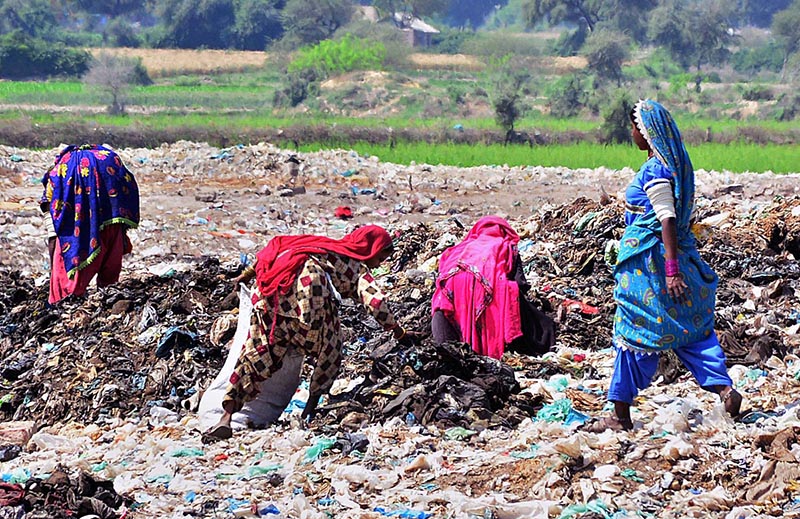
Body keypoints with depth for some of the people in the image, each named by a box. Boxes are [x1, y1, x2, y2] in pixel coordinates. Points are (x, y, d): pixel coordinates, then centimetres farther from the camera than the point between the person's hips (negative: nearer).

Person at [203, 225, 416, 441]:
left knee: (257, 350, 5)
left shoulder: (323, 245, 39)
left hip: (273, 281, 6)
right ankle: (310, 410, 19)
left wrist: (247, 275, 40)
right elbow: (375, 300, 9)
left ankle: (225, 418, -5)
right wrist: (398, 332, 17)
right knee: (329, 352, 18)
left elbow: (277, 246, 35)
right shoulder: (357, 267, 24)